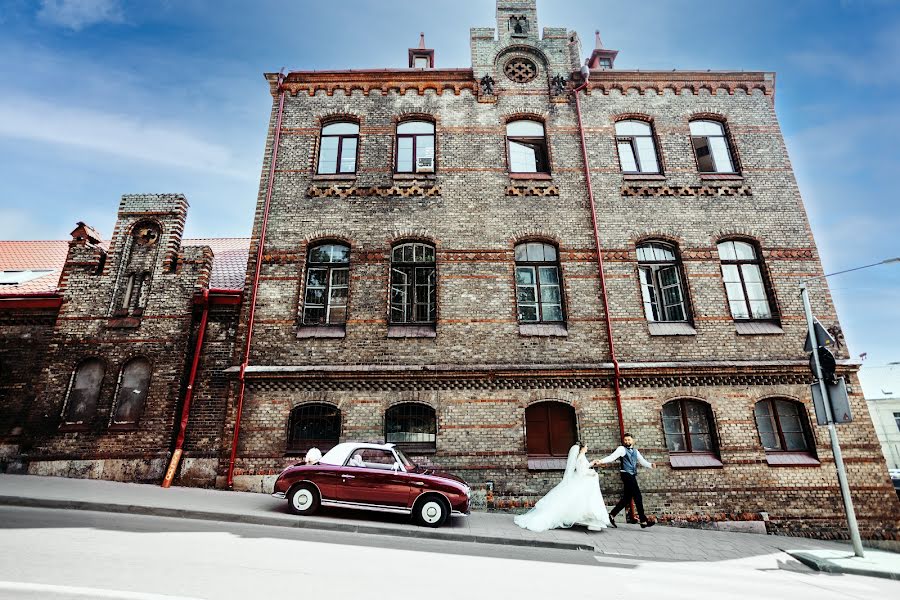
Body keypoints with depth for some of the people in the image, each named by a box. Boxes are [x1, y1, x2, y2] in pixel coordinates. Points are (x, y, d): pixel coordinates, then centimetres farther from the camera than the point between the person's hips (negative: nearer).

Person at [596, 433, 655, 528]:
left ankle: (611, 515, 16)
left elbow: (643, 461, 14)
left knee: (627, 498, 8)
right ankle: (643, 521, -6)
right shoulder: (621, 449, -1)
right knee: (637, 497, -11)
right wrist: (601, 461, -27)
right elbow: (612, 457, -11)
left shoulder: (635, 451, 20)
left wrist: (651, 465, -7)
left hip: (632, 476, 7)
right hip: (626, 474, -7)